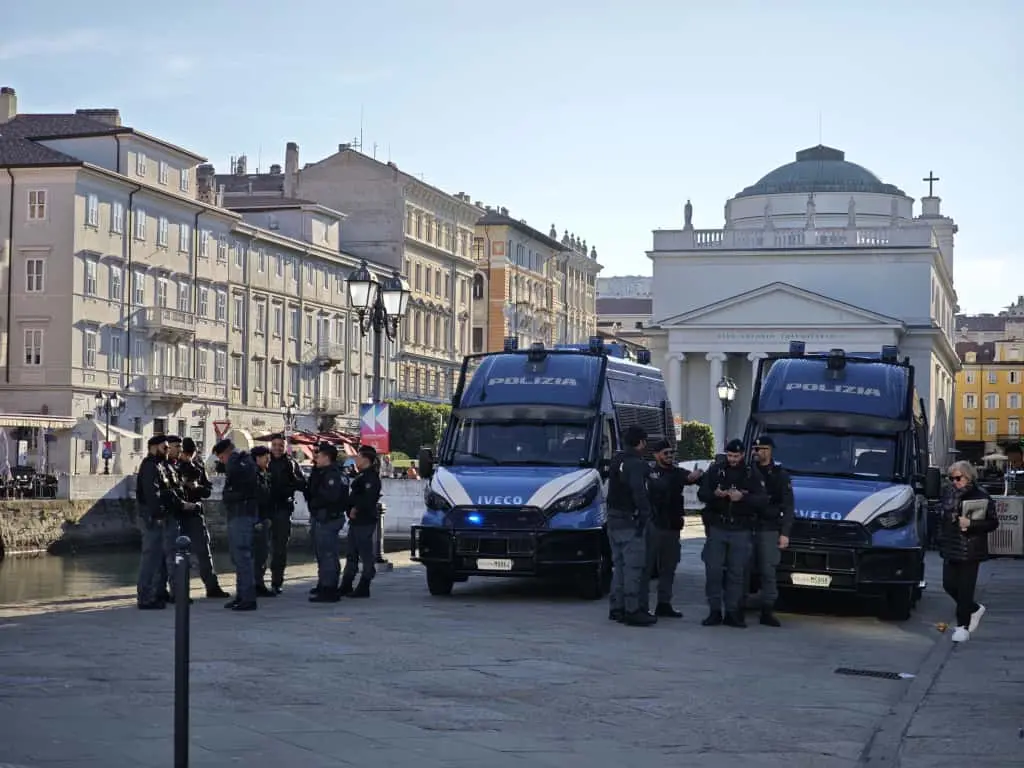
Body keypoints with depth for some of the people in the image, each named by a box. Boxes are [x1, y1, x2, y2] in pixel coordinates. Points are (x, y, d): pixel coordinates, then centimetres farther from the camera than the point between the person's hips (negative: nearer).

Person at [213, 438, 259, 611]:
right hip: (235, 515, 11)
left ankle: (248, 599, -12)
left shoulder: (246, 464, -14)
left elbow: (233, 471, -33)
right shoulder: (238, 464, 16)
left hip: (243, 515, -11)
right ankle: (241, 596, 20)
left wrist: (233, 456, -19)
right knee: (238, 557, 14)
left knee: (242, 556, -12)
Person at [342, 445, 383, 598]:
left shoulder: (371, 477, -13)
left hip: (365, 521, -11)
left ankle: (363, 588, -3)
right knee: (351, 554, 14)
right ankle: (346, 586, 20)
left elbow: (368, 498, -23)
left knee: (366, 554, -5)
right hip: (356, 521, 11)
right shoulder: (360, 475, 19)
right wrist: (351, 508, 10)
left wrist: (356, 509, -16)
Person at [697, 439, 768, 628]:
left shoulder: (752, 474, 5)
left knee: (737, 573, 1)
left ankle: (732, 613, 7)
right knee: (713, 570, -3)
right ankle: (714, 612, 4)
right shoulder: (715, 470, 8)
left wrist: (742, 497, -21)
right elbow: (701, 494, 3)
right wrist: (714, 494, -19)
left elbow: (762, 499, -4)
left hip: (741, 531, -1)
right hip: (717, 528, 1)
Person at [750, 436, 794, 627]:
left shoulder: (780, 476, 5)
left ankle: (767, 611, 0)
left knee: (768, 571, -5)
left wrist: (785, 533, -6)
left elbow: (787, 507, 1)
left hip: (769, 530, -3)